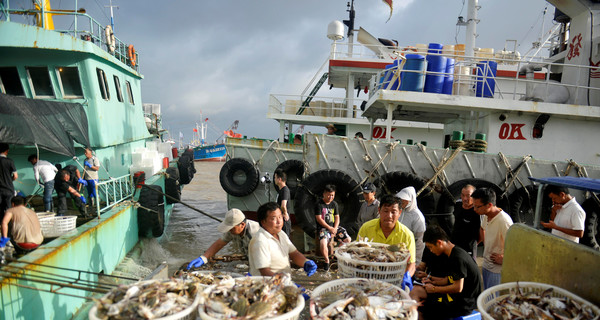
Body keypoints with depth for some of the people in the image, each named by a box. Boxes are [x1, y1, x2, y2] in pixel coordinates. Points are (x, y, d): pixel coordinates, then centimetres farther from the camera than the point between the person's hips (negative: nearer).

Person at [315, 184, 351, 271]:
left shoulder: (334, 204, 10)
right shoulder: (319, 204, -7)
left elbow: (337, 217, 9)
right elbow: (319, 219, -11)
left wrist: (335, 229, -8)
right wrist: (329, 228, -14)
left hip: (334, 227, 5)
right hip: (323, 228, -5)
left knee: (348, 239, -9)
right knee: (323, 242, -32)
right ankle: (327, 261, -7)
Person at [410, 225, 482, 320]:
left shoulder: (458, 258, -21)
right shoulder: (452, 254, 9)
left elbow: (458, 288, -22)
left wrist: (434, 289, -12)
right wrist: (435, 281, 7)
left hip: (464, 303, -9)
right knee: (416, 291, -2)